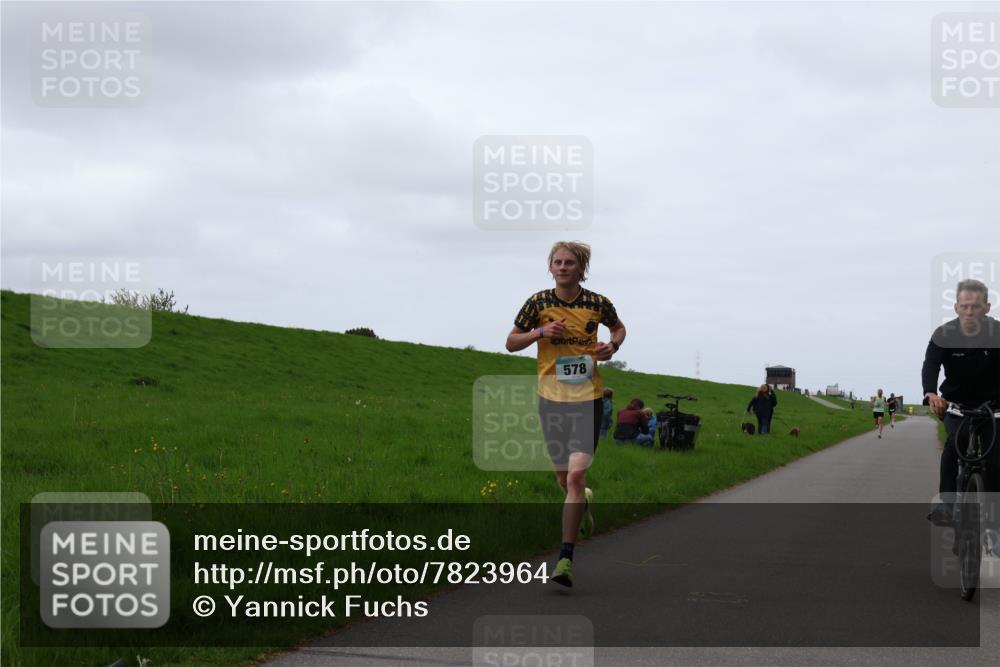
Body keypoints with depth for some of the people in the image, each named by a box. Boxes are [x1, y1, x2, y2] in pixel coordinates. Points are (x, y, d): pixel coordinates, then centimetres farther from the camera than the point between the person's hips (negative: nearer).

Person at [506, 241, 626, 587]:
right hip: (551, 399, 2)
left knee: (576, 475, -15)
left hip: (588, 398, -2)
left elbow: (619, 328, 19)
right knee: (564, 481, 12)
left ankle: (566, 558, -10)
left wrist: (612, 346, -3)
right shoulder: (538, 302, -1)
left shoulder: (597, 303, -2)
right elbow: (511, 342, 6)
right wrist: (540, 332, -12)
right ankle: (585, 499, 50)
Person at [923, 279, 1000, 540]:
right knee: (954, 441, -29)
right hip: (956, 404, 0)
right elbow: (930, 365, -30)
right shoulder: (944, 335, -17)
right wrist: (931, 393, -52)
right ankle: (946, 501, -23)